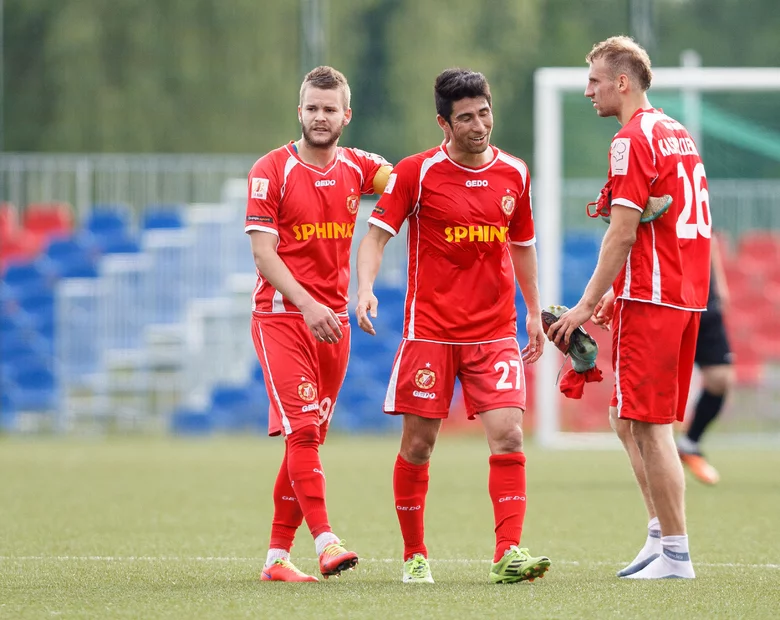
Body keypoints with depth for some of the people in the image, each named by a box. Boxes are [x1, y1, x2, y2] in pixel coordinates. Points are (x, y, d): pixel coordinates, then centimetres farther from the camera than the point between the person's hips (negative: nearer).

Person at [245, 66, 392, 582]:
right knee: (302, 428, -16)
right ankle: (325, 542, -25)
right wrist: (306, 304, -21)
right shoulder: (272, 171, -4)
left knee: (309, 438, 5)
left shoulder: (357, 168, 10)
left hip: (332, 320, 5)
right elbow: (263, 250, -10)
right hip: (281, 314, -5)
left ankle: (278, 555, 11)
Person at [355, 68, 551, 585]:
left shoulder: (513, 174, 6)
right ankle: (415, 556, 17)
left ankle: (509, 554, -14)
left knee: (508, 435, -12)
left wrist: (534, 313, 20)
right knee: (417, 444, 2)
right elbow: (377, 235, -6)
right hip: (429, 329, -2)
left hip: (495, 333, 2)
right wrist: (365, 289, -23)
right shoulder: (417, 173, -5)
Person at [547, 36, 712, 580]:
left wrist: (587, 304, -13)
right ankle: (662, 536, 12)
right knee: (630, 421, 16)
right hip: (685, 294, 9)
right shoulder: (678, 134, 16)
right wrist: (616, 294, 21)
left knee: (647, 424, -6)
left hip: (649, 299, -9)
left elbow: (623, 234, -17)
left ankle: (676, 555, -5)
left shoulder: (633, 140, -12)